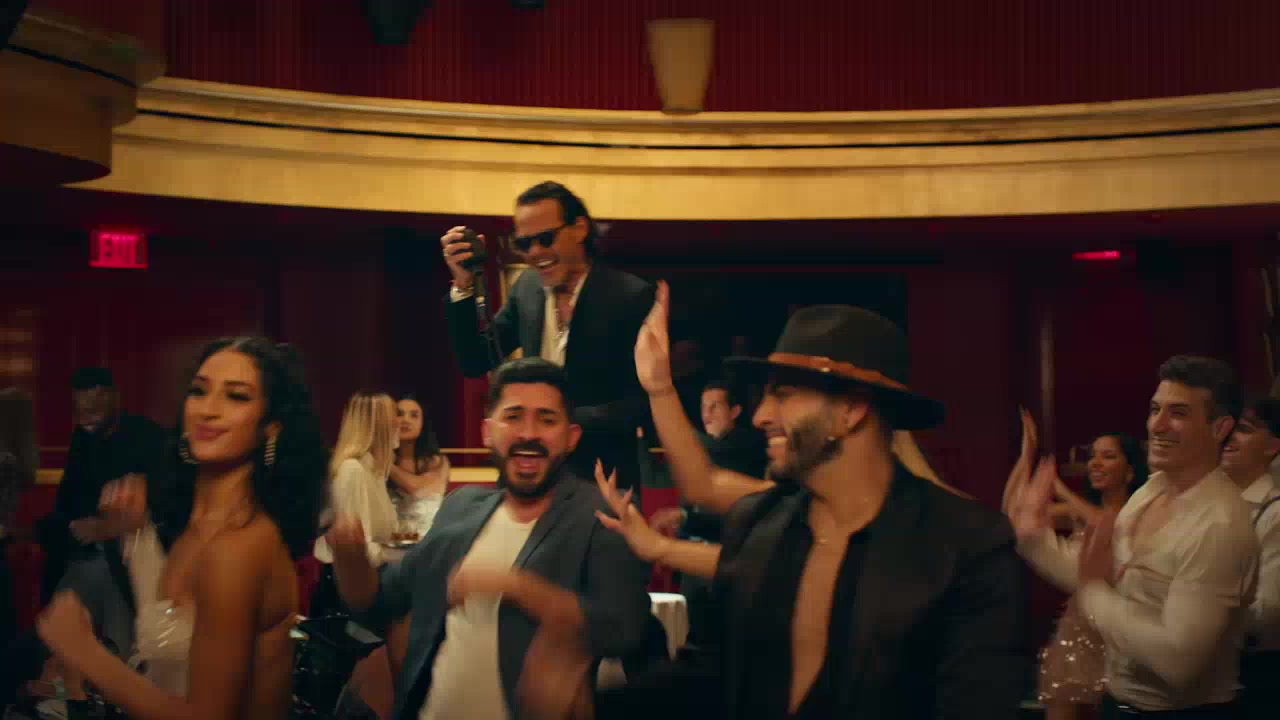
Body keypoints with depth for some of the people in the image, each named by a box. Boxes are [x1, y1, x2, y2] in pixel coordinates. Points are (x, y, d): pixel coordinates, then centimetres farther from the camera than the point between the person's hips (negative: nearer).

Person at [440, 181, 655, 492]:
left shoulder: (631, 296, -14)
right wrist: (463, 286, -6)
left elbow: (643, 402, -13)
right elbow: (475, 362, 6)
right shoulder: (527, 286, 3)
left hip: (601, 480, -4)